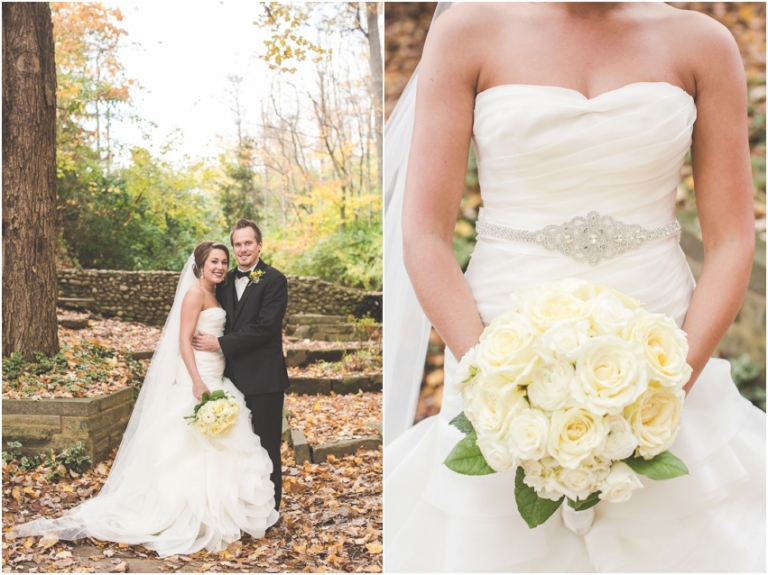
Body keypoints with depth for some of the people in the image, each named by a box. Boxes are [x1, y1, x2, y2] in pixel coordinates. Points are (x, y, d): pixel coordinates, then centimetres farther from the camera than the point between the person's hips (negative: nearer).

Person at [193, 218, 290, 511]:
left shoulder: (274, 280, -8)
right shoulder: (226, 281, 12)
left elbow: (265, 326, -18)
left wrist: (221, 343, -16)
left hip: (263, 377, -6)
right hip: (233, 376, 6)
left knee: (266, 447, 4)